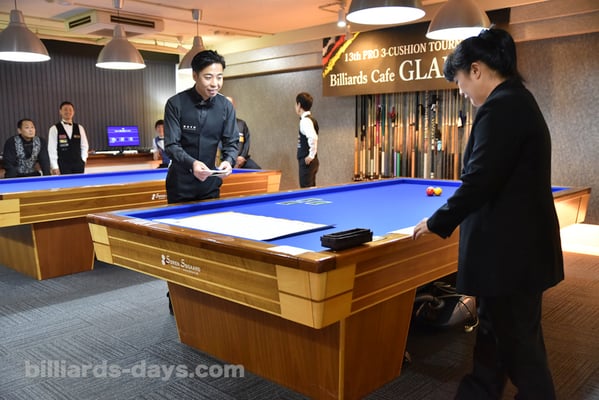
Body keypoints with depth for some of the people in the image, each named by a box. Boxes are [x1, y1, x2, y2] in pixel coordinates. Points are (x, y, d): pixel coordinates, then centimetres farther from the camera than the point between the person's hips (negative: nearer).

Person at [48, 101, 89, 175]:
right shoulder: (54, 129, 0)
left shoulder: (79, 128, 10)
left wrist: (83, 160, 5)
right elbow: (51, 149, -3)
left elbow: (84, 146, 15)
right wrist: (55, 167, -9)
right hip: (63, 166, -3)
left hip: (78, 165, 3)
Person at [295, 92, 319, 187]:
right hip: (311, 161, 10)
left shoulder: (305, 120, -16)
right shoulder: (311, 119, 14)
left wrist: (311, 155, -24)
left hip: (306, 161, -10)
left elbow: (313, 137, -32)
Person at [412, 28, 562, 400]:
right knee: (494, 332, 20)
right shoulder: (521, 101, 13)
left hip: (511, 250, -11)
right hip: (522, 244, 11)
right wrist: (450, 217, 20)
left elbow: (479, 181, -23)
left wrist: (437, 222, -8)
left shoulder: (500, 107, -19)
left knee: (518, 344, 5)